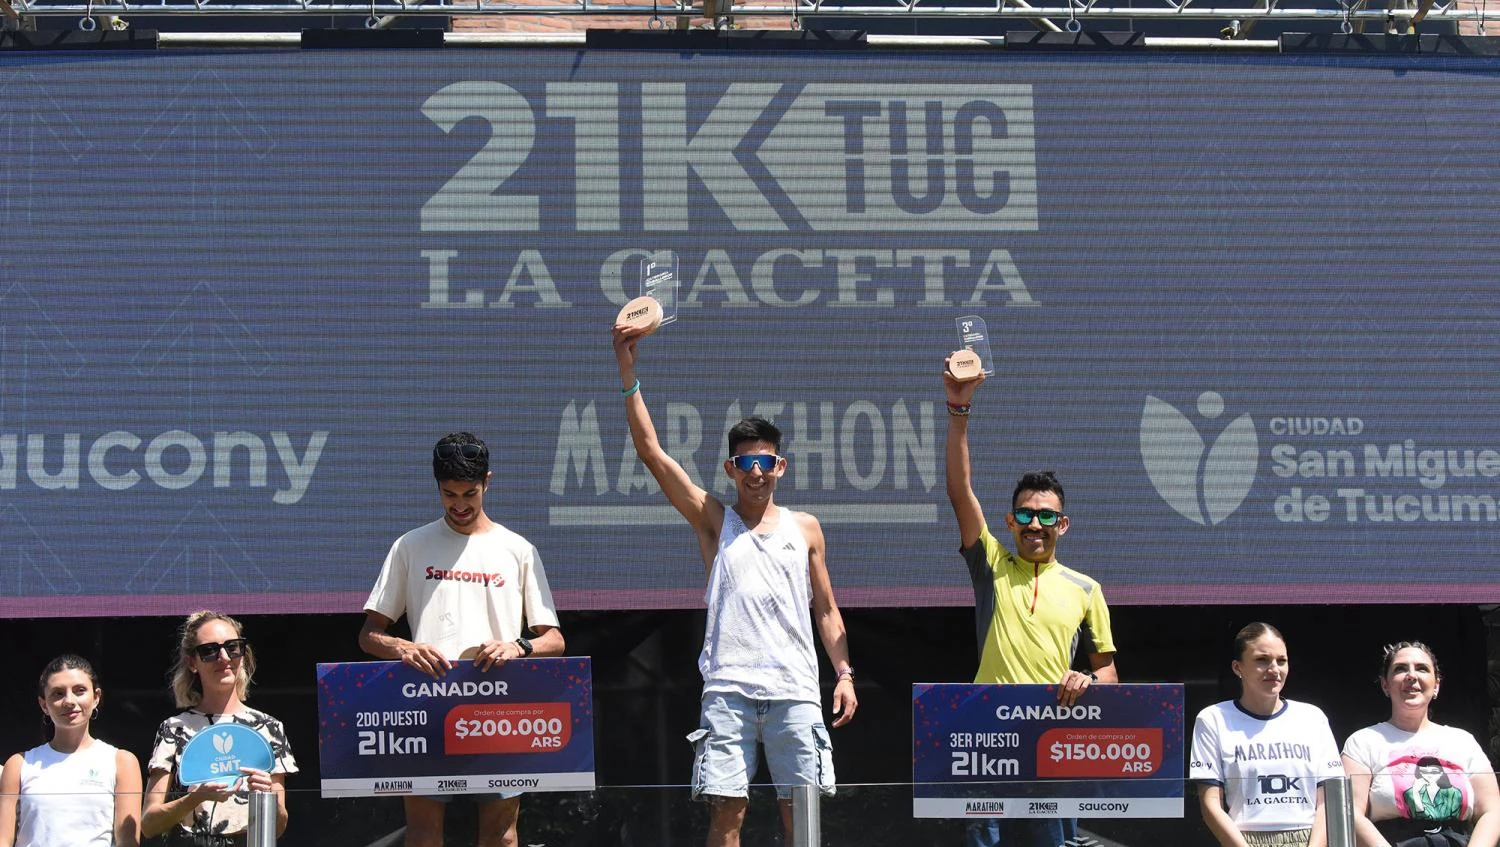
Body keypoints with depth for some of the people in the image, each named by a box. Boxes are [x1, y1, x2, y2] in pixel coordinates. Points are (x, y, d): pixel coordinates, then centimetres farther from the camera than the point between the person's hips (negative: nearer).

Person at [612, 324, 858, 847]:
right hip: (728, 686, -1)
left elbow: (826, 611, 17)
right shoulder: (713, 521, 10)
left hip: (794, 687, 1)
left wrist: (844, 673, 4)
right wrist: (629, 377, -7)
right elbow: (650, 452, 1)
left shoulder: (805, 528, 15)